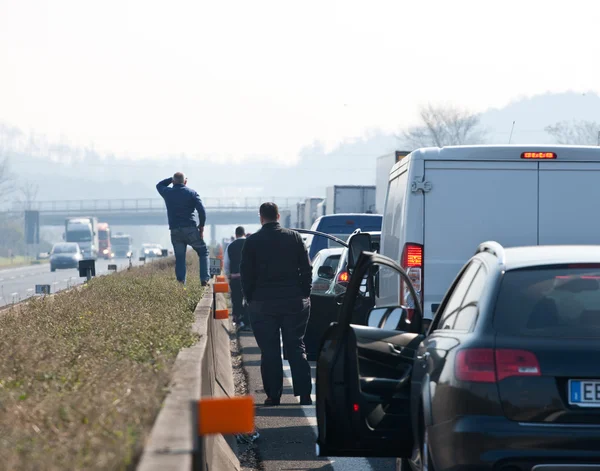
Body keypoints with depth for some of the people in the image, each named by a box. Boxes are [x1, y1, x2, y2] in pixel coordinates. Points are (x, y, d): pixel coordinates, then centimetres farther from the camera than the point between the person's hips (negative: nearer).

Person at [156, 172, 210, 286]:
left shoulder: (167, 192, 6)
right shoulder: (191, 193, 0)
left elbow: (159, 185, 31)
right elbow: (202, 210, -8)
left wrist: (171, 179, 23)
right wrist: (201, 226, 4)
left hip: (175, 231, 2)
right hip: (190, 229, -2)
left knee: (179, 258, 8)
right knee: (203, 252, 10)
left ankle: (181, 282, 0)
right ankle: (204, 279, -1)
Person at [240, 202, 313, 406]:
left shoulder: (252, 242, -3)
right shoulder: (294, 238, 2)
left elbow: (246, 274, -1)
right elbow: (306, 269, 3)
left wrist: (250, 299, 8)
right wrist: (304, 295, 10)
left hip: (263, 303, -2)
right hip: (294, 301, 2)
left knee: (269, 352, 3)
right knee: (296, 348, 6)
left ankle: (273, 396, 2)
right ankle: (304, 395, 0)